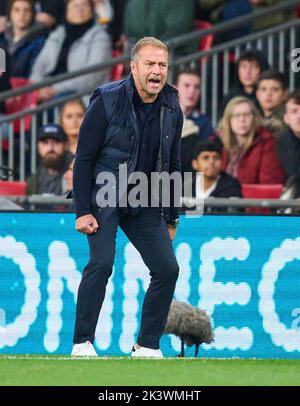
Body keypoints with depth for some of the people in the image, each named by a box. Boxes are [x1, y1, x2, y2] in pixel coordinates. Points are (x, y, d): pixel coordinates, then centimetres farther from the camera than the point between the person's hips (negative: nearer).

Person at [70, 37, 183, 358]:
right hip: (104, 197, -5)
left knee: (167, 269, -3)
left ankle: (147, 346, 9)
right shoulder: (107, 101, -13)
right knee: (102, 262, -22)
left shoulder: (172, 109, 2)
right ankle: (82, 343, -14)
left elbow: (172, 166, 13)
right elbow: (83, 158, -11)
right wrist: (82, 211, -16)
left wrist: (171, 219, 13)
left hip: (146, 204, 5)